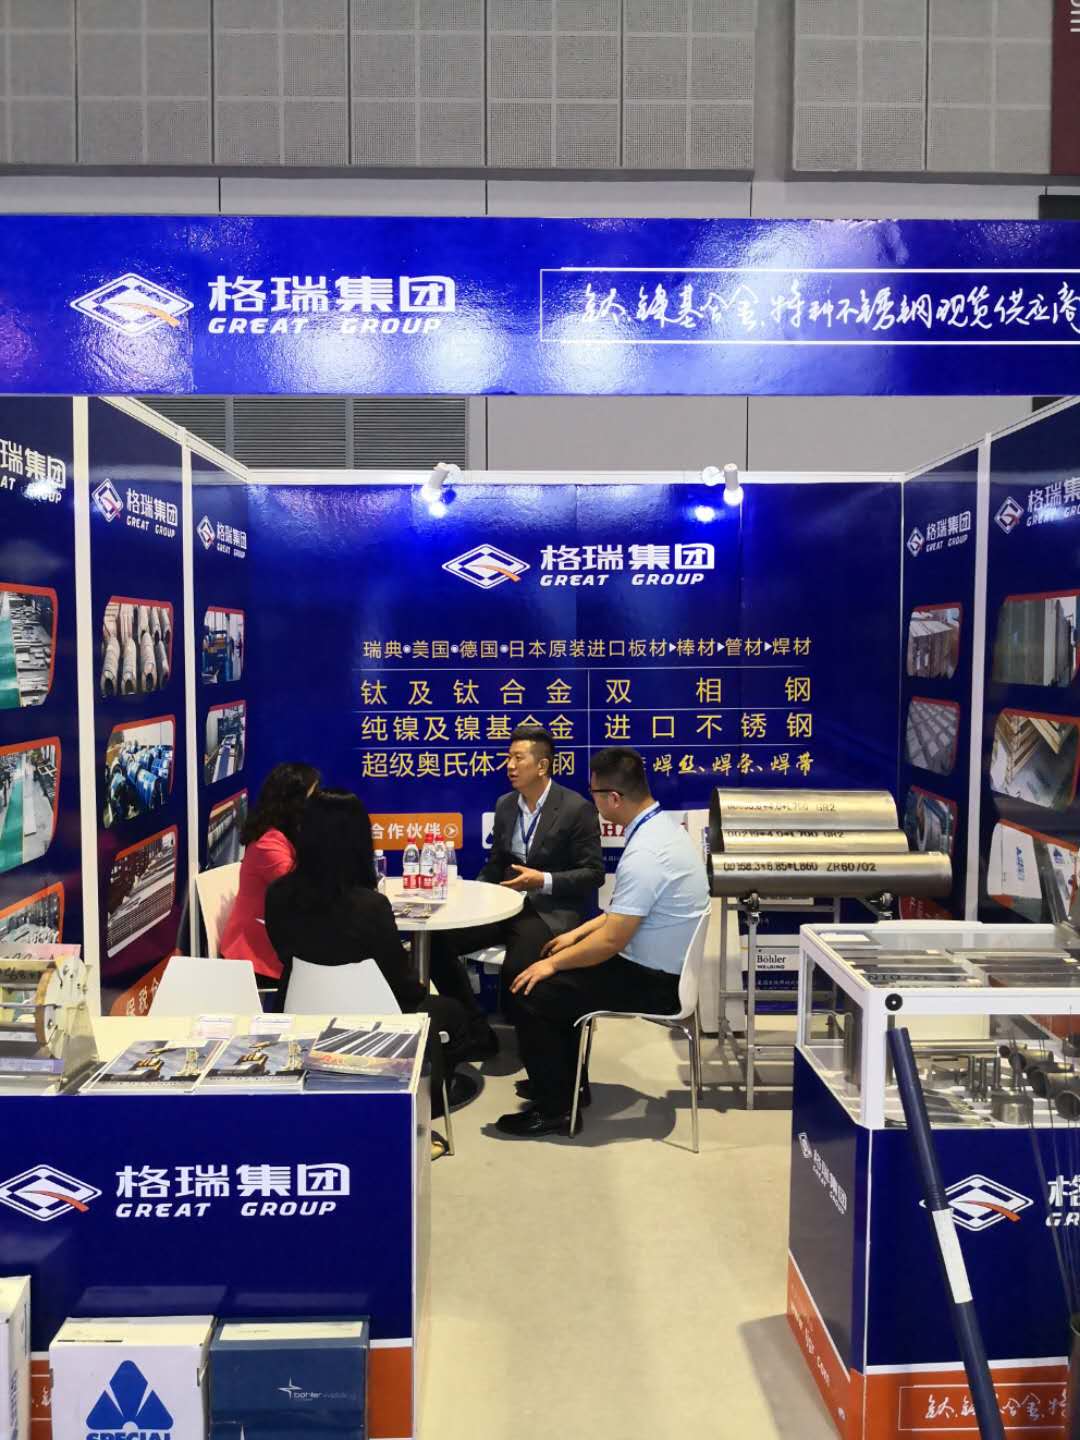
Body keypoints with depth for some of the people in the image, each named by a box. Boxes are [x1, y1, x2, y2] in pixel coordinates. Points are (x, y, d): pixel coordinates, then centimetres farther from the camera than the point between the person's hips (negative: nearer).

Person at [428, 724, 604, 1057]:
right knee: (436, 940, -13)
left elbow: (593, 874, -9)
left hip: (550, 910, -6)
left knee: (516, 969, -33)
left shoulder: (576, 809, -9)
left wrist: (544, 881, -21)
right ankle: (477, 1033, -2)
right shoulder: (504, 805, 10)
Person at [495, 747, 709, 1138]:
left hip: (653, 982, -10)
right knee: (558, 980, 21)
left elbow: (610, 942, -25)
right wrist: (577, 933, 16)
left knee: (530, 996, -7)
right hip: (663, 967, 10)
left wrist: (553, 963, -11)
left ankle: (555, 1109, 8)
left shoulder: (644, 855, -29)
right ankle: (564, 1081, 32)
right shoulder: (662, 826, 2)